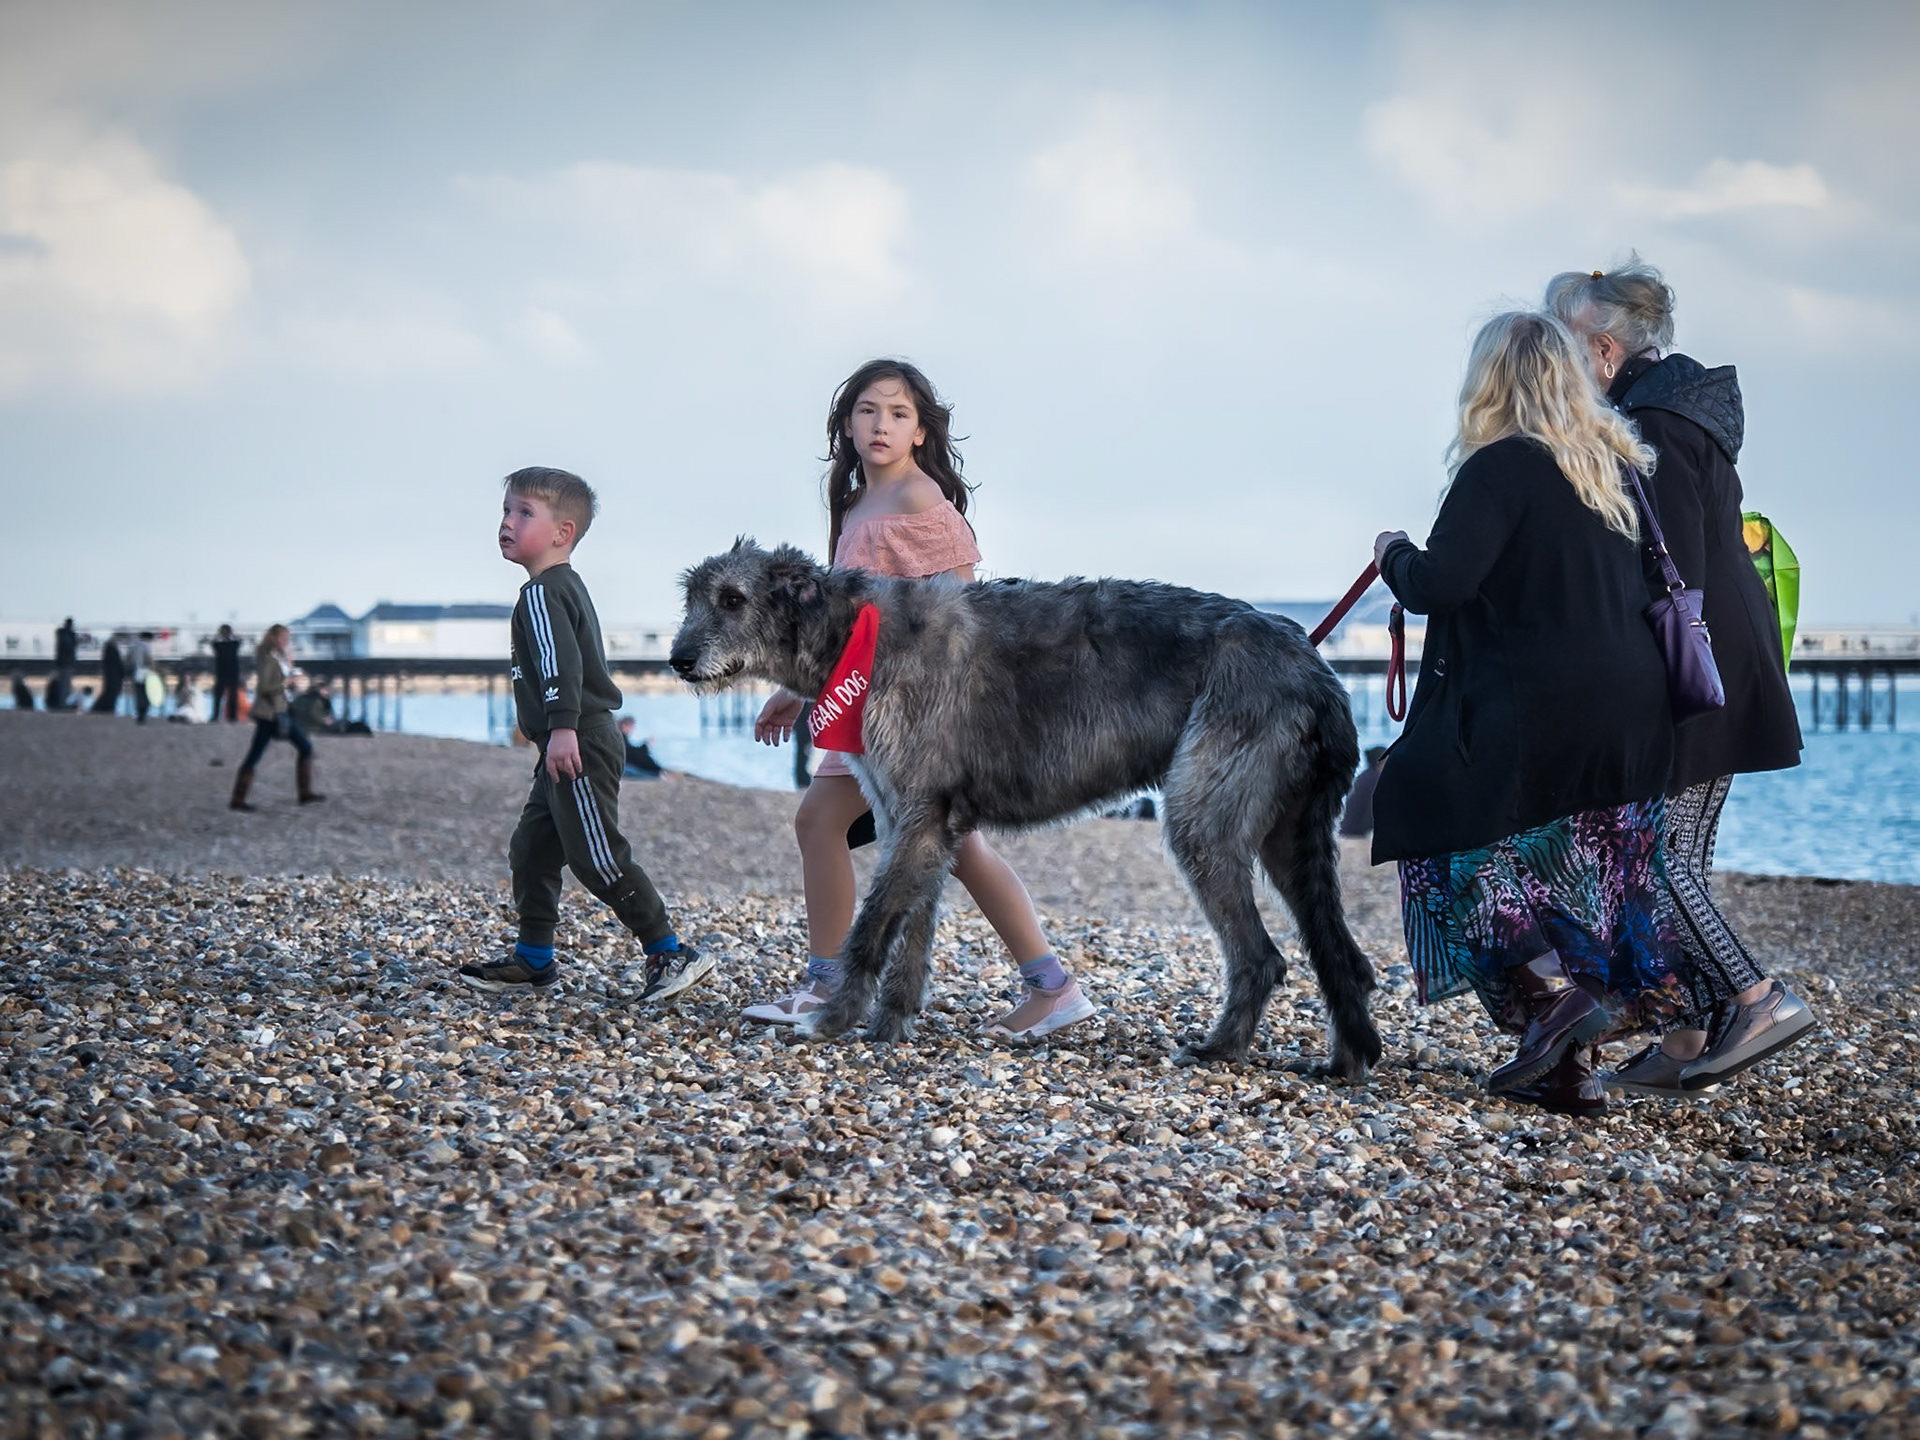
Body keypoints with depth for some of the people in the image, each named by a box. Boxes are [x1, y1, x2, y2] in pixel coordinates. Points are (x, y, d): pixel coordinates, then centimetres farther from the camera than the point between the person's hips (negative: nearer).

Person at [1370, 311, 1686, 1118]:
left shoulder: (1501, 467, -11)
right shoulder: (1615, 467, 12)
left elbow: (1439, 584, -19)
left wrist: (1393, 553, 2)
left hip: (1533, 710, -8)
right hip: (1629, 714, 8)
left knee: (1448, 840, 7)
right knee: (1580, 881, 12)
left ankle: (1556, 989, -9)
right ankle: (1573, 1067, 11)